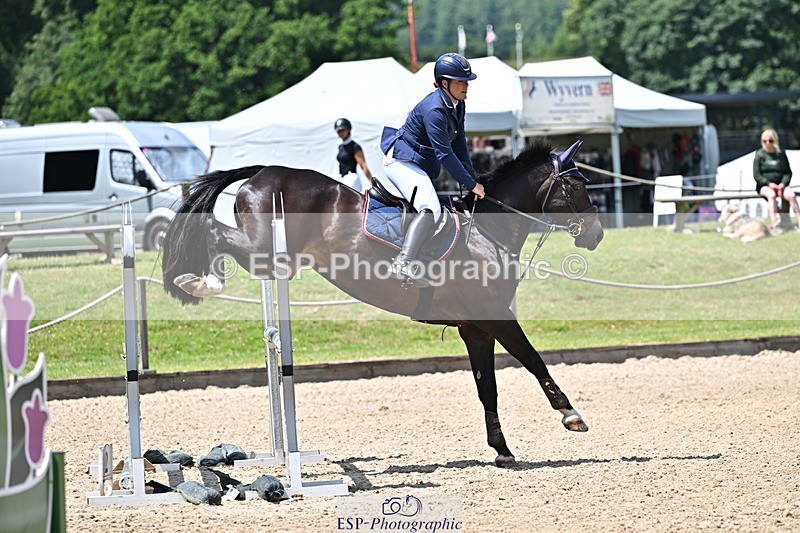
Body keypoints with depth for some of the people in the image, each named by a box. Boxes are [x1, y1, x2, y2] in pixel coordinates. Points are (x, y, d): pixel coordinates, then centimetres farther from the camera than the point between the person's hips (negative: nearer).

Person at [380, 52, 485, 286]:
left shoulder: (457, 105, 6)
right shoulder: (434, 110, -24)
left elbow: (459, 144, 12)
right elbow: (445, 153, -26)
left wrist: (471, 178, 3)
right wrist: (471, 184, -21)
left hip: (420, 166, 11)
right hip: (402, 161, -11)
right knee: (431, 210, -28)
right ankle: (405, 263, -43)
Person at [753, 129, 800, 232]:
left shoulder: (781, 154, 10)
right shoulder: (760, 155, 2)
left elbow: (788, 172, 9)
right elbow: (756, 175, -3)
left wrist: (783, 183, -10)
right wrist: (769, 183, -16)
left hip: (780, 185, 3)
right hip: (765, 185, -2)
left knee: (791, 195, -28)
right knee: (771, 195, -36)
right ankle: (775, 224, -44)